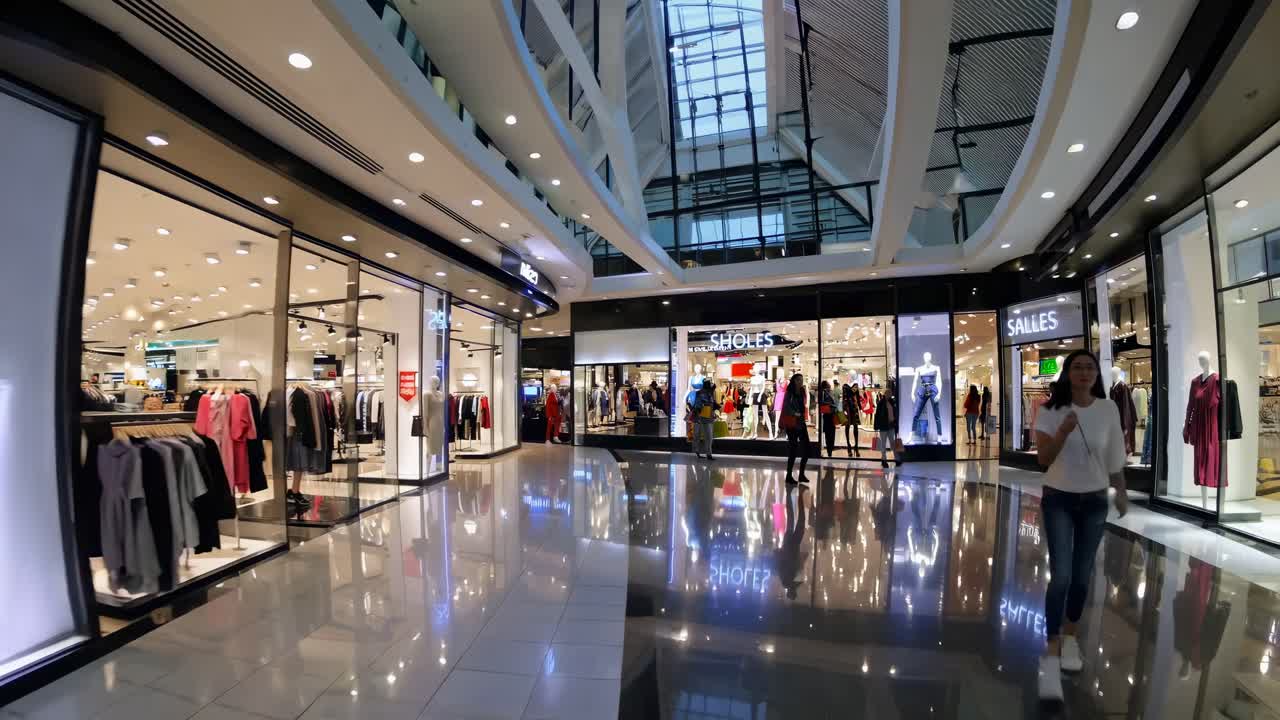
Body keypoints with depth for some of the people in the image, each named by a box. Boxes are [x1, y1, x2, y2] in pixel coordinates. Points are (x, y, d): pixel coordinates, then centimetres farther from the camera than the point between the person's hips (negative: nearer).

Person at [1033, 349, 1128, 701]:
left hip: (1094, 502, 3)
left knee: (1082, 575, 12)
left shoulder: (1108, 410, -4)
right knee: (1061, 575, -9)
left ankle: (1069, 637, 33)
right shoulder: (1051, 410, -11)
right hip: (1058, 500, -3)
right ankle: (1051, 655, -2)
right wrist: (1064, 431, -30)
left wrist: (1121, 494, 15)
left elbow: (1114, 457, 8)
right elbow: (1043, 459, -15)